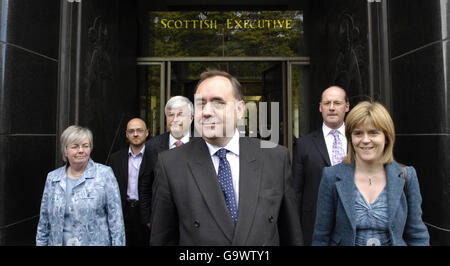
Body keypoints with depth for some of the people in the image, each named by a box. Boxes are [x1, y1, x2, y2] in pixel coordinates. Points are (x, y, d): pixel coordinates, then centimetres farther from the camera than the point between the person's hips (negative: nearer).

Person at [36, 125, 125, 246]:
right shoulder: (52, 177, 4)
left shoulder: (105, 174, -8)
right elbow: (44, 221, 10)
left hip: (97, 242, -3)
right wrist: (41, 242, 8)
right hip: (60, 242, 3)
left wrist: (118, 243, -12)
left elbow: (115, 219, -9)